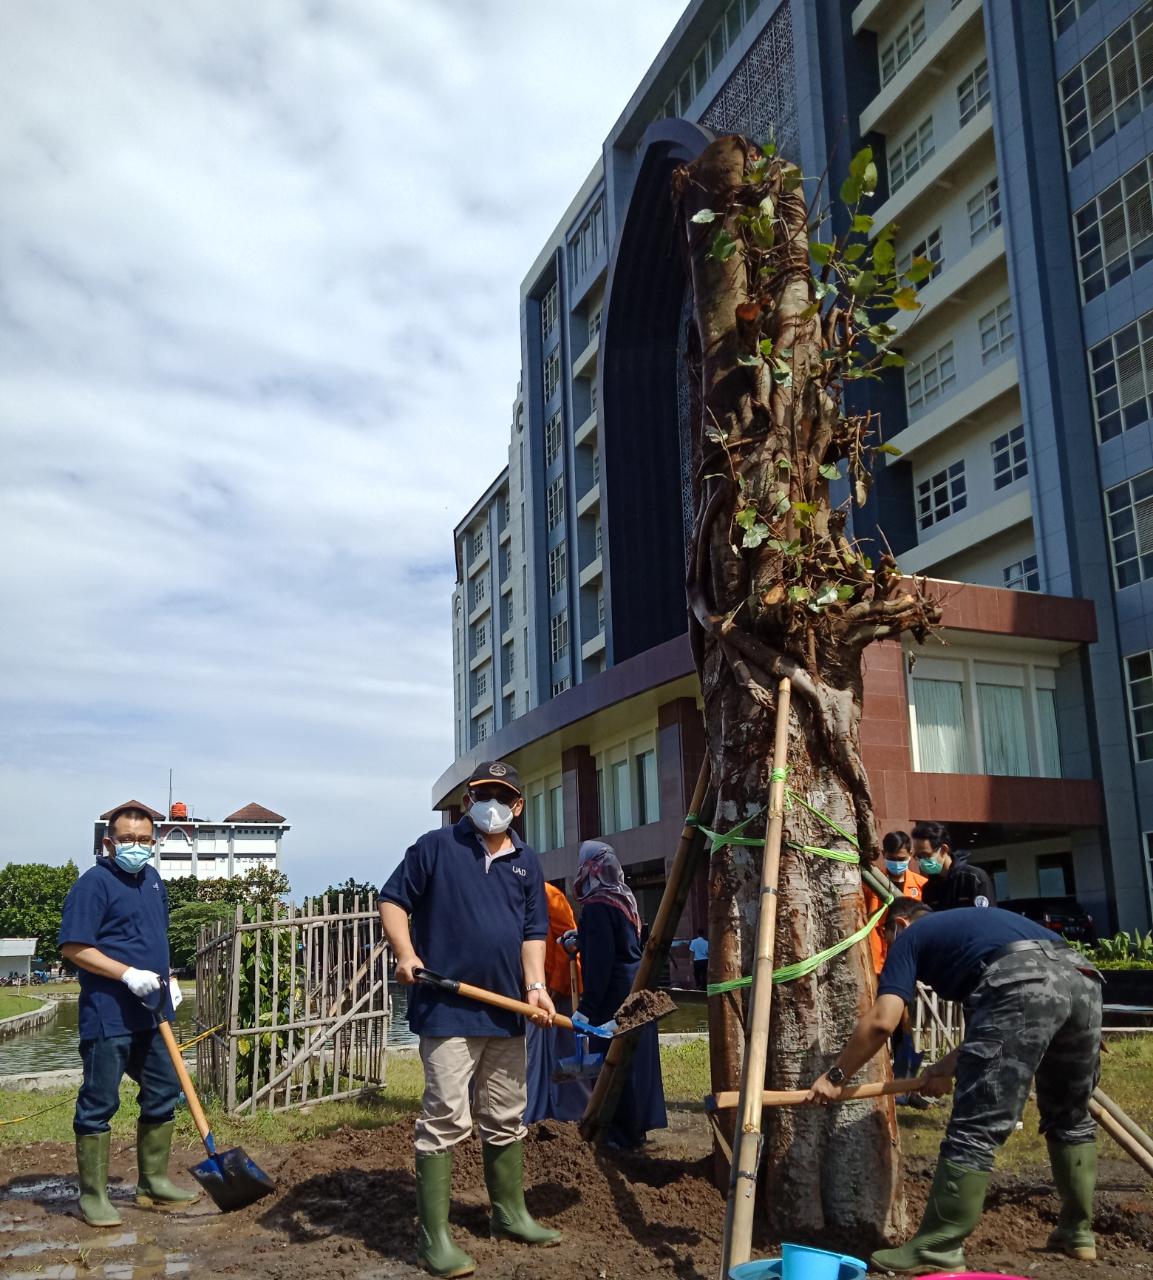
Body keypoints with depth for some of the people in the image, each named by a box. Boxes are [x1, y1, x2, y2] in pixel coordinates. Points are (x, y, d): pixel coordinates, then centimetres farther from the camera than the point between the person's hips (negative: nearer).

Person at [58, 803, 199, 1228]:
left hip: (152, 1013, 8)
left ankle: (153, 1182, 27)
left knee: (163, 1094, 14)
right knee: (99, 1104, 1)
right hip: (108, 1015, -8)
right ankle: (93, 1196, 12)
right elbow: (73, 947, -18)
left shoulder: (153, 880, 12)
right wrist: (128, 974, -23)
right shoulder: (94, 883, -12)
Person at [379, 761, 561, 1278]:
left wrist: (536, 986, -4)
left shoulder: (527, 862, 11)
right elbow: (392, 900, -3)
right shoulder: (436, 846, -4)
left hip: (507, 1011, 6)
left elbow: (534, 931, 10)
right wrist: (405, 953, -19)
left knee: (506, 1120, 18)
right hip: (448, 1008, -6)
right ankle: (434, 1237, 3)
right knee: (445, 1121, -6)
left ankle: (510, 1214, 33)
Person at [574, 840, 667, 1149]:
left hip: (615, 995, -9)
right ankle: (637, 1127, 20)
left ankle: (619, 1132, -1)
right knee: (636, 1059, 13)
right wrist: (581, 937, 23)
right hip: (638, 988, 9)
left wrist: (587, 1006, -18)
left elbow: (599, 961, -19)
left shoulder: (597, 906, -15)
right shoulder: (625, 898, 13)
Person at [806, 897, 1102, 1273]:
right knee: (1071, 1119, 27)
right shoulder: (976, 921, 40)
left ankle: (937, 1251, 4)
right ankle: (1078, 1233, 35)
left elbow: (882, 1021, 8)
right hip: (1082, 979, 8)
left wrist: (835, 1076, 17)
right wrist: (953, 1064, 35)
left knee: (974, 1129, -1)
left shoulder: (910, 936, 21)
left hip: (1023, 985, -8)